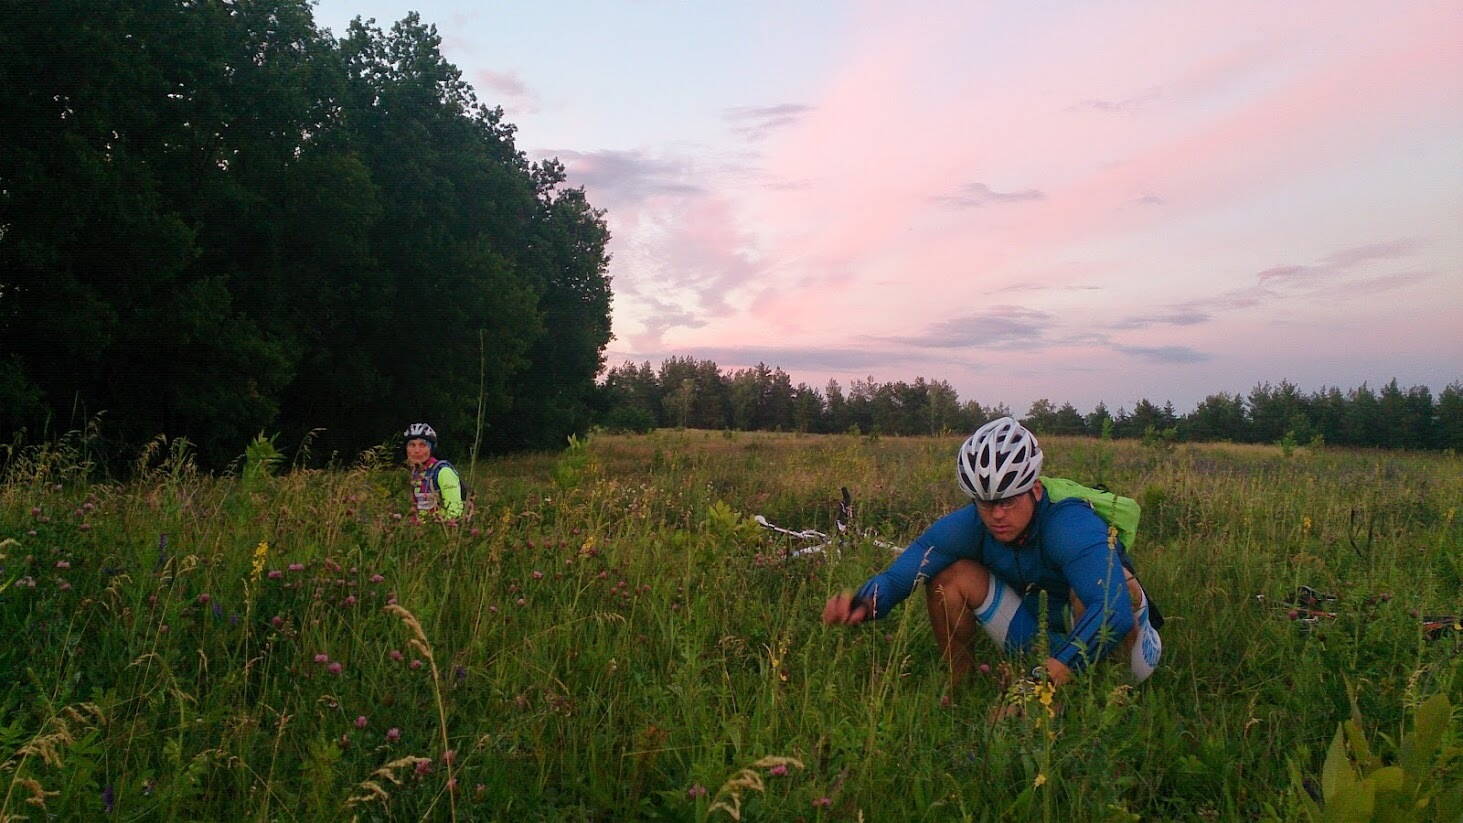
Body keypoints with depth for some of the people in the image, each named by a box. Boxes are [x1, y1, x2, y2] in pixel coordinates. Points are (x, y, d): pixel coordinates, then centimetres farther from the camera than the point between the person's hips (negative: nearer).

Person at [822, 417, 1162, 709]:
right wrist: (862, 604, -46)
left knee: (1106, 584, -37)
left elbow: (1115, 612, -48)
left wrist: (1042, 681, -57)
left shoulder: (1072, 525, -33)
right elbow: (898, 575, -22)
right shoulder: (966, 525, -17)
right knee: (951, 576, -13)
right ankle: (957, 694, 5)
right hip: (1044, 642, 5)